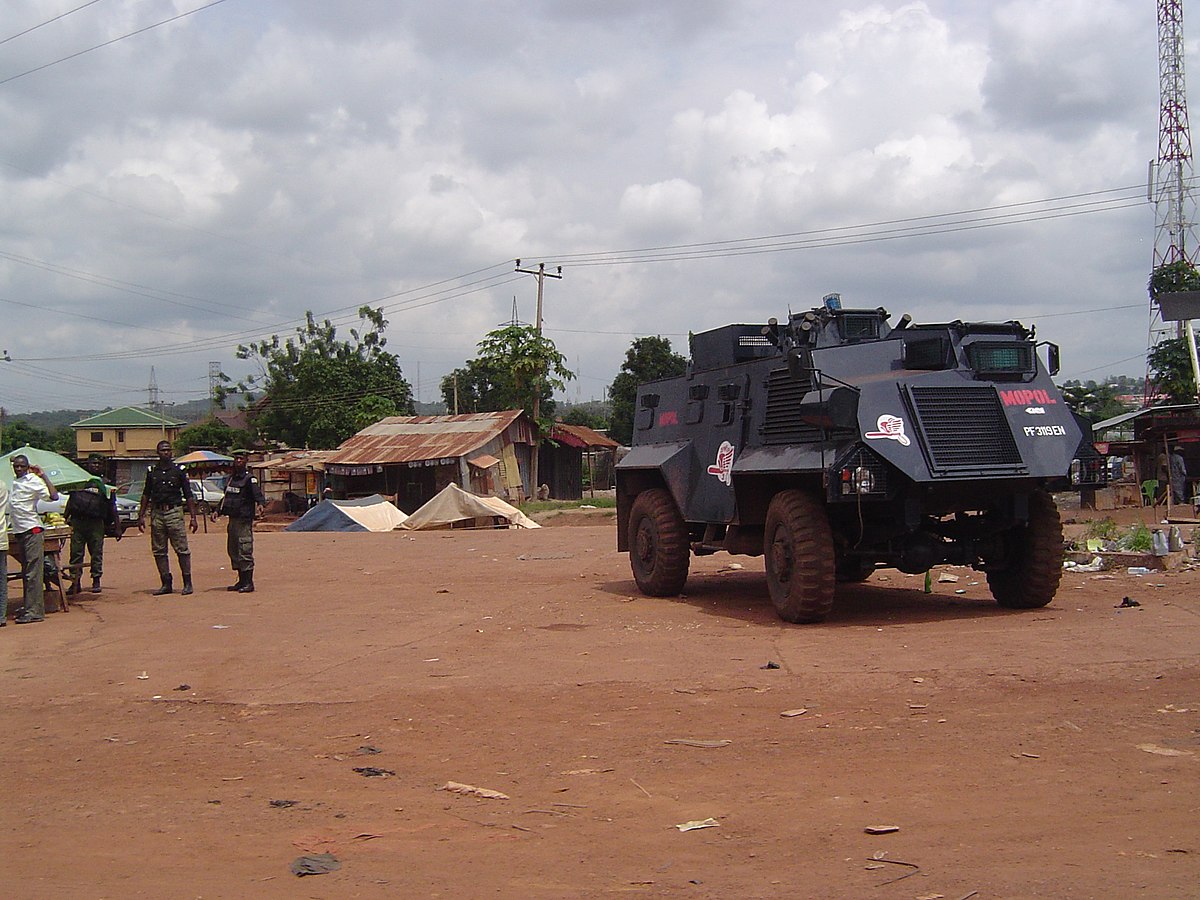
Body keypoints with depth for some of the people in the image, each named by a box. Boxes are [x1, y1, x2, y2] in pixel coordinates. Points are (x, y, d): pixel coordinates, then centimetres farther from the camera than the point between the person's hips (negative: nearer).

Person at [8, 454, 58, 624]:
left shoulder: (33, 481, -10)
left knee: (33, 573, -9)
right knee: (26, 573, 12)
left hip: (32, 530, -8)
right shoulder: (13, 482, 12)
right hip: (18, 532, 8)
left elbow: (54, 496, -19)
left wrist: (43, 476, -19)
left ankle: (33, 611, -11)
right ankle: (30, 608, 18)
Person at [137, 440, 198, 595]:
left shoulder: (178, 470, 4)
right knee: (159, 551, 4)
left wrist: (193, 517, -1)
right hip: (157, 513, 3)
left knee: (182, 549, -5)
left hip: (174, 512, -3)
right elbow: (146, 495, 16)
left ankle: (187, 583, 1)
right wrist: (141, 515, 10)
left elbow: (188, 495, 4)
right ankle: (166, 584, 12)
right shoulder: (152, 471, 11)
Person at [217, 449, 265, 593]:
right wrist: (218, 511, 23)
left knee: (245, 551, -10)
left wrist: (260, 504, -42)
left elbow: (258, 494, -22)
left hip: (244, 520, -9)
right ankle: (241, 581, 21)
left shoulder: (249, 479, -8)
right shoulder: (231, 478, 16)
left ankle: (248, 583, -6)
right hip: (232, 520, 9)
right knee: (233, 550, 13)